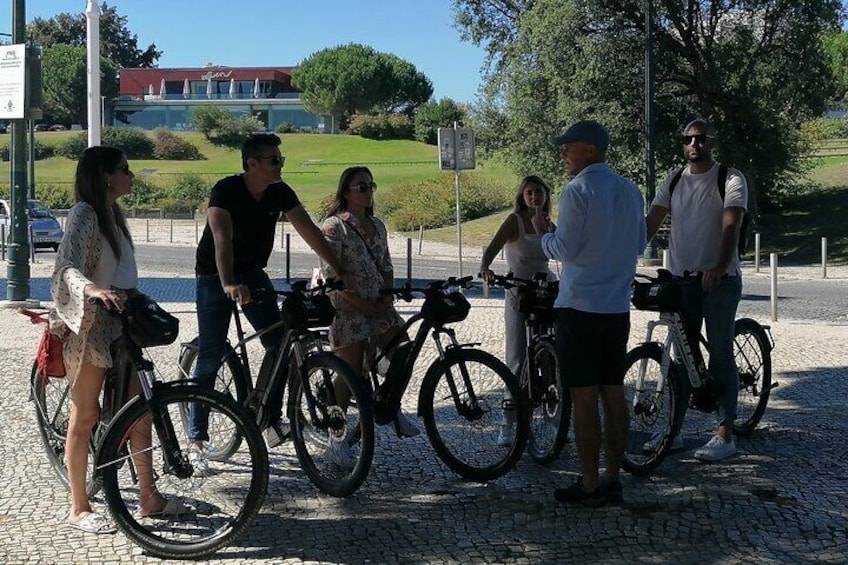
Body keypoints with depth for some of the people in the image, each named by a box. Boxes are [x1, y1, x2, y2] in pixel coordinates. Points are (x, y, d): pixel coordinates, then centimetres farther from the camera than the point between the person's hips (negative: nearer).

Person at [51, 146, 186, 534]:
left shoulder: (112, 215, 15)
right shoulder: (83, 214, -13)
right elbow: (67, 266, -28)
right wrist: (94, 290, -45)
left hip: (117, 324, 9)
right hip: (87, 327, -9)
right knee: (85, 416, -1)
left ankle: (149, 497, 17)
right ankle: (79, 509, 9)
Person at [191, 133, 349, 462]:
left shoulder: (280, 193, -6)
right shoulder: (226, 191, -23)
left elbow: (309, 231, -5)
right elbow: (222, 239, -36)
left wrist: (340, 271, -11)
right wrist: (229, 284, -50)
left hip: (253, 273, 5)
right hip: (215, 277, -5)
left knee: (279, 342, -10)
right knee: (211, 357, -6)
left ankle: (270, 419, 2)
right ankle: (197, 441, 1)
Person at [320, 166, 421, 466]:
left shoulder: (377, 226, 13)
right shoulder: (334, 226, -9)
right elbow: (332, 274, -15)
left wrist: (387, 297, -1)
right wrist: (362, 304, -17)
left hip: (378, 305, 7)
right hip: (348, 308, -7)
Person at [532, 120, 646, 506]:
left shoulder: (577, 191, -13)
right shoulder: (630, 191, 10)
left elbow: (565, 249, -15)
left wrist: (542, 233, 4)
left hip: (580, 307, -7)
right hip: (618, 306, 7)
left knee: (584, 397, -2)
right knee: (613, 393, 10)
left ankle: (589, 486, 2)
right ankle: (613, 481, 15)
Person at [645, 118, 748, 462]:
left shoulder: (730, 179, -3)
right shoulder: (673, 182, 11)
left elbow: (731, 226, -16)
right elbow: (651, 222, 3)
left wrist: (720, 267, -31)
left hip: (719, 279, -5)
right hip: (681, 278, 5)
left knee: (720, 355, -4)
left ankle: (725, 435, 0)